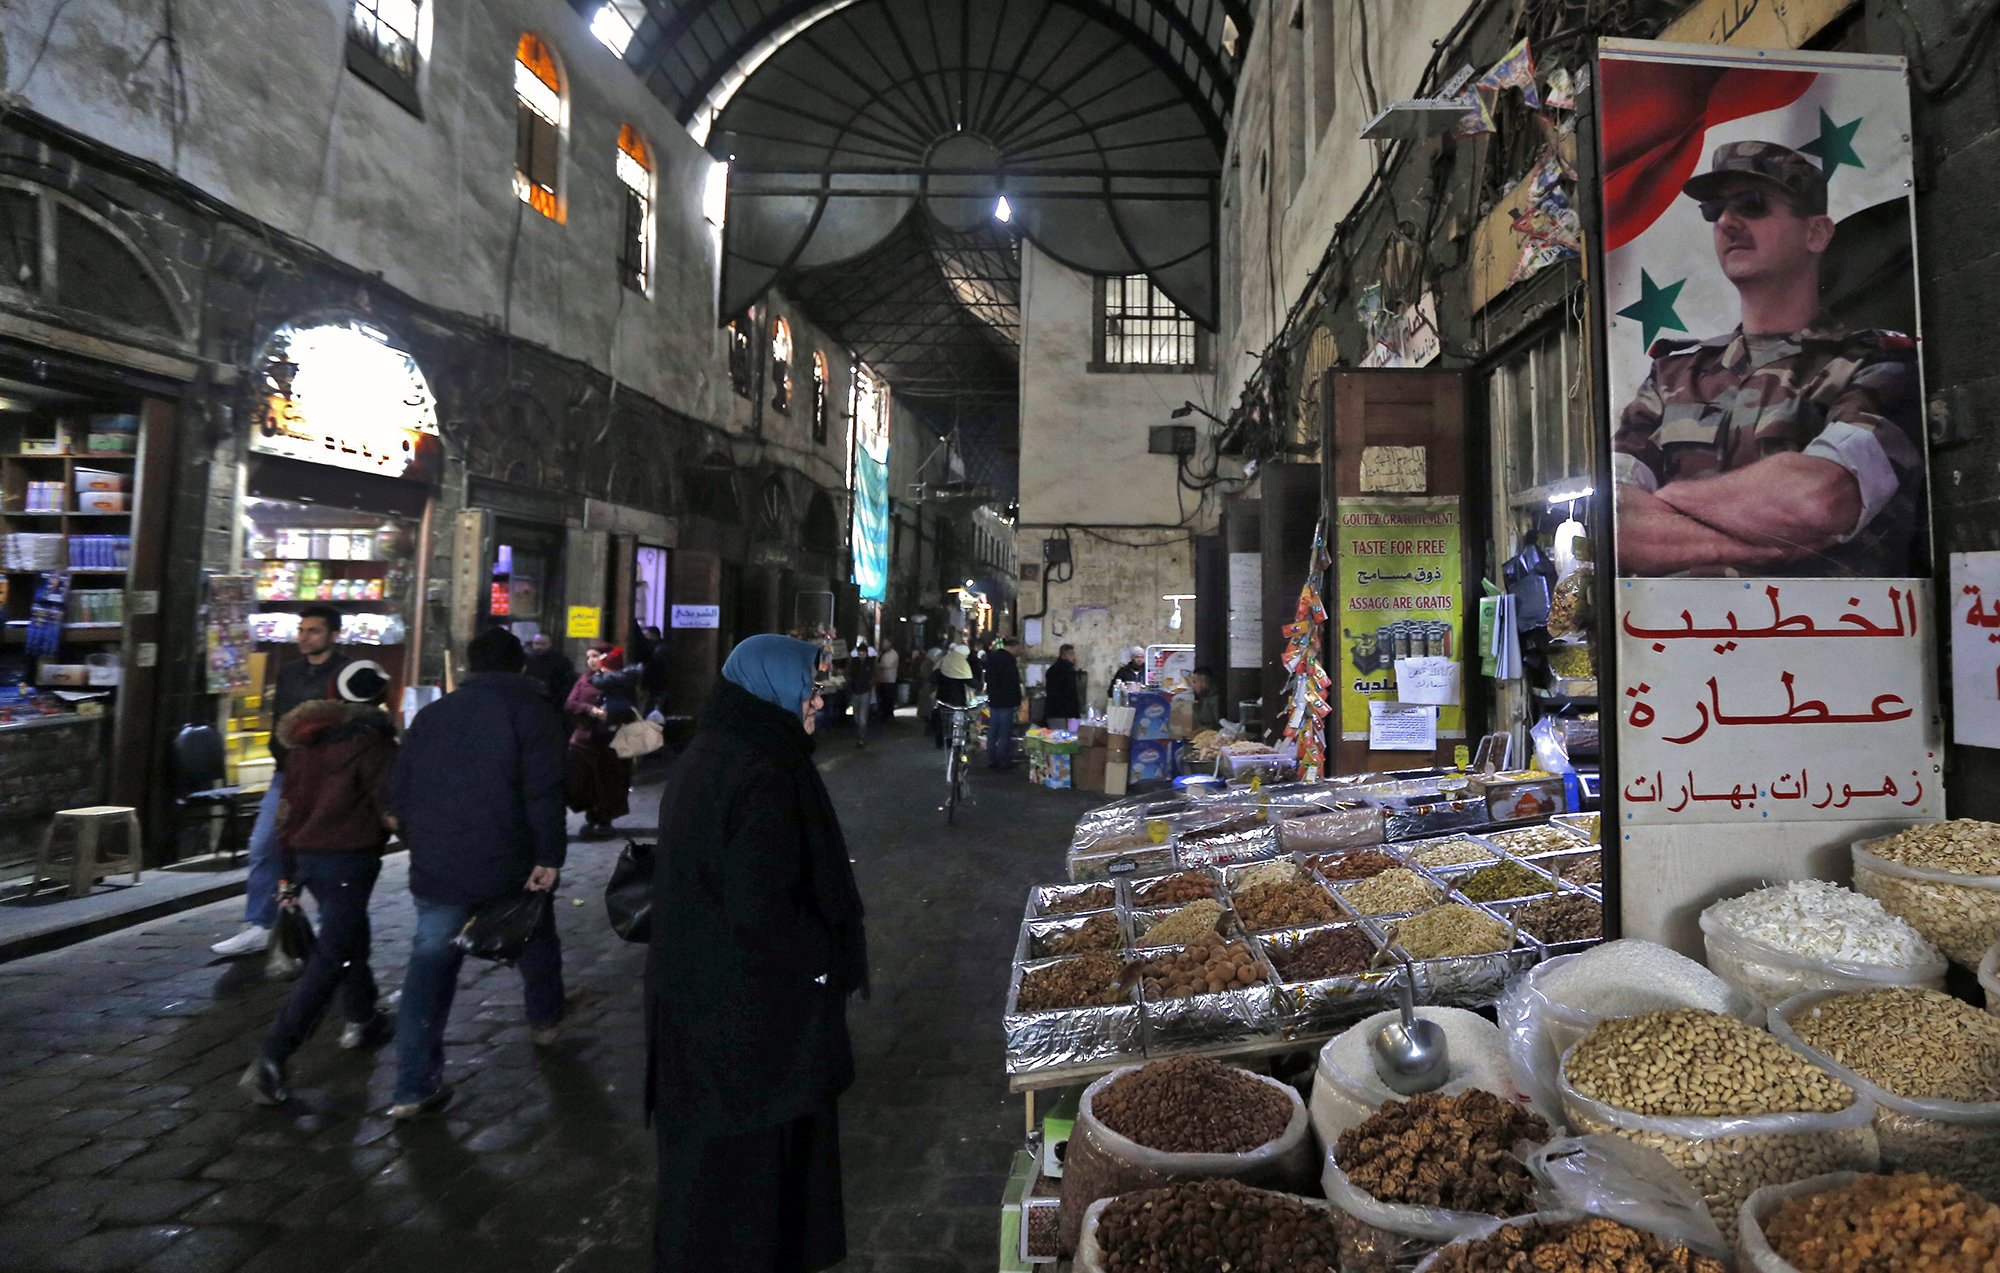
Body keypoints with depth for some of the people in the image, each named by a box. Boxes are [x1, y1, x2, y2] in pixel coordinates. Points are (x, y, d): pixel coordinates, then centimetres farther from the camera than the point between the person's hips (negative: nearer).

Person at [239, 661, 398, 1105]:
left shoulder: (305, 740, 11)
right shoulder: (373, 741, -12)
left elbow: (290, 805, 15)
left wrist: (288, 874, 21)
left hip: (305, 853, 8)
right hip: (348, 858, -8)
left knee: (350, 934, 25)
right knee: (329, 960, -5)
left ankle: (362, 1020, 39)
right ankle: (270, 1060, -10)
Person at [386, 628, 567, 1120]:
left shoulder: (433, 713, 11)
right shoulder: (532, 709, -5)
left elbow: (398, 789, 13)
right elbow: (543, 791, -17)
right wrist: (549, 855, -16)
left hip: (436, 865, 4)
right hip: (508, 863, -3)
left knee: (429, 962, 7)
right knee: (536, 939, 21)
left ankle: (414, 1087, 4)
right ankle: (545, 1021, 40)